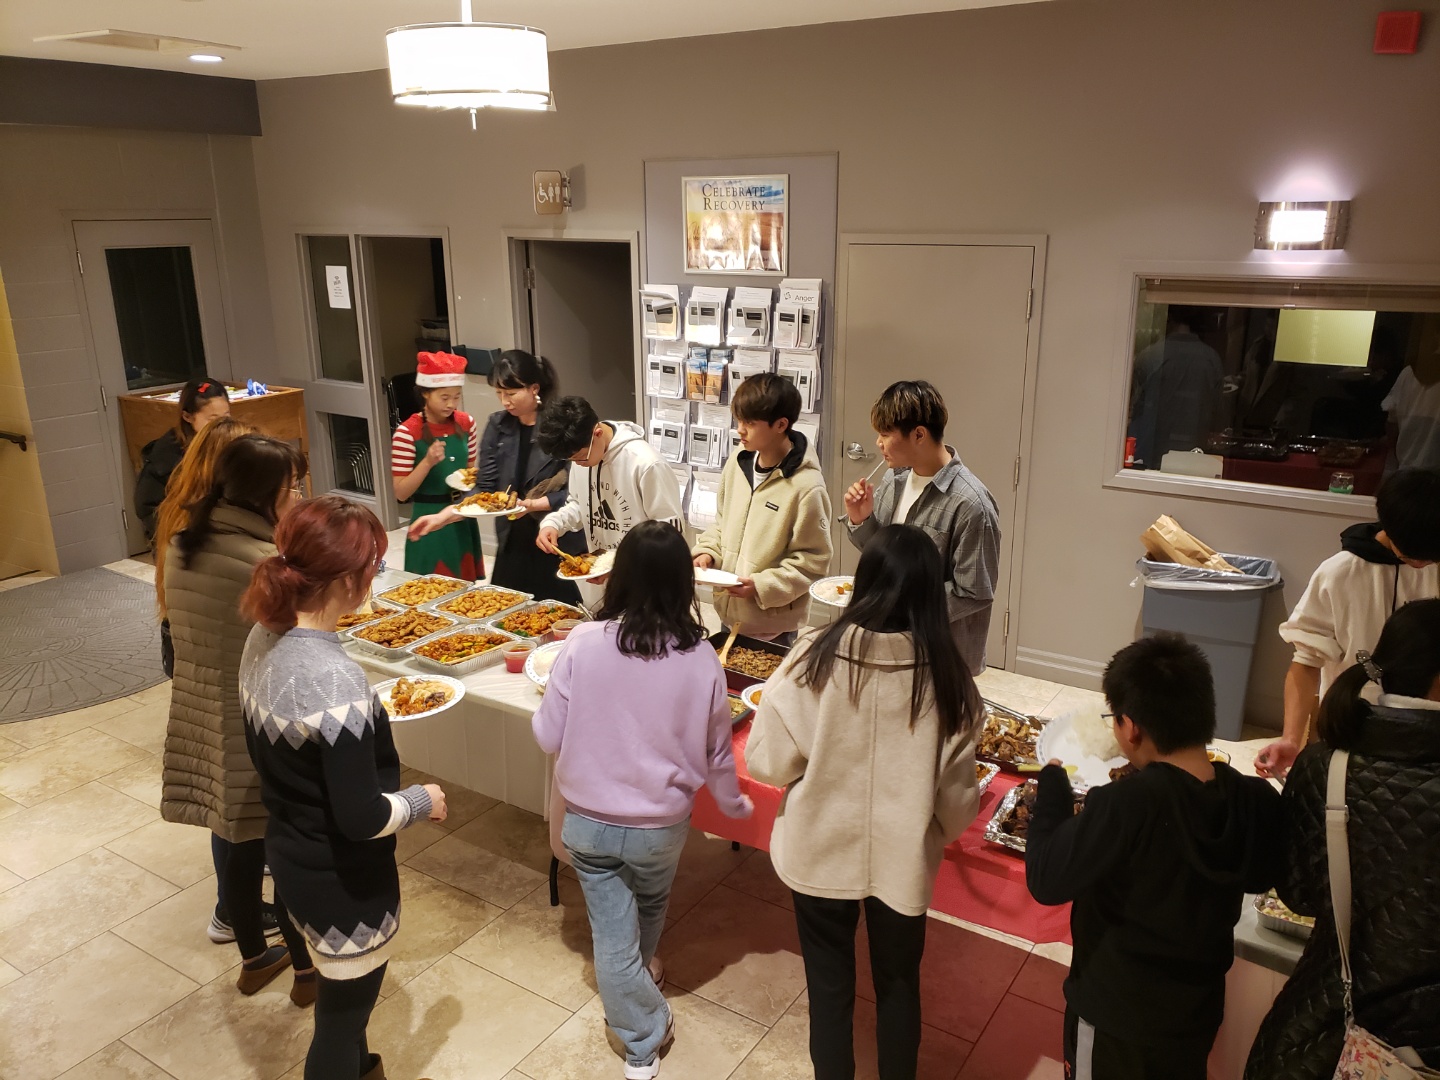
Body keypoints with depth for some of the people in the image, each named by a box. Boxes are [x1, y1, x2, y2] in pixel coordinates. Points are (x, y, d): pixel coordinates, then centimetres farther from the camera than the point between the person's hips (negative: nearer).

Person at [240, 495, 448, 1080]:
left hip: (290, 852, 8)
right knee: (342, 1012, 18)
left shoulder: (265, 638, -8)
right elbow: (362, 818, -27)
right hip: (342, 880, -8)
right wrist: (423, 799, -10)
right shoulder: (336, 680, -33)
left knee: (342, 995, 33)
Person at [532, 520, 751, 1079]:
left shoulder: (584, 643, -20)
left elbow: (549, 736, -10)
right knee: (649, 907, 31)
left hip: (588, 820, -2)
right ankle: (643, 971, 57)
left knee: (612, 933, 16)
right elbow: (715, 752, -3)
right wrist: (733, 803, 16)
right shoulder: (700, 658, -17)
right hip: (661, 823, 2)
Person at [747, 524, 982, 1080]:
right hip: (902, 859, 1)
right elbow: (956, 797, -11)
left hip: (820, 852, 0)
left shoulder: (815, 657, -20)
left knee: (829, 986, 22)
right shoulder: (947, 677, -18)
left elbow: (766, 761, -13)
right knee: (898, 984, 25)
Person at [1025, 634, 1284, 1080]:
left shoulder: (1125, 805, -33)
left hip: (1116, 1014, -4)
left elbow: (1046, 880, -26)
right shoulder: (1258, 801, -15)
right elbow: (1260, 876, 5)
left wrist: (1053, 779, -15)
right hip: (1197, 1011, 5)